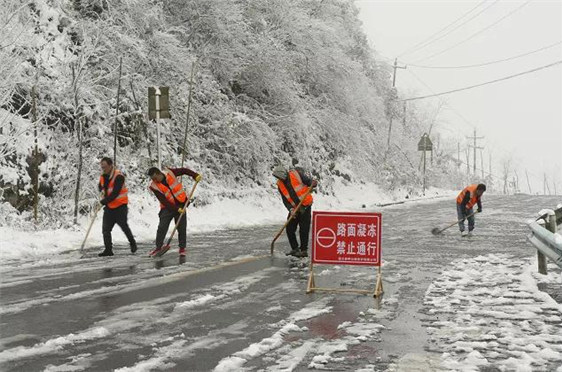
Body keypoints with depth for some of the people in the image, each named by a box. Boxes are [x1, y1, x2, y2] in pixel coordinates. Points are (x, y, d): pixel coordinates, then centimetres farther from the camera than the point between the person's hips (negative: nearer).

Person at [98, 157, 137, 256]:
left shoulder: (118, 176, -20)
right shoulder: (103, 176, 4)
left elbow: (114, 194, -26)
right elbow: (100, 186, 26)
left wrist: (102, 202, -27)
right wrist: (103, 192, 3)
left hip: (120, 206, -6)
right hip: (109, 207, 6)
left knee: (124, 226, 1)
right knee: (105, 229, -1)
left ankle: (132, 243, 24)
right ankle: (108, 249, 3)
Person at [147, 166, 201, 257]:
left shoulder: (169, 173, -11)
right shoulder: (154, 186, -14)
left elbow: (183, 170, 1)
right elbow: (164, 201, -17)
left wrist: (195, 175, -13)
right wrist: (176, 209, -23)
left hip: (181, 204, 1)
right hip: (168, 207, -1)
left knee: (182, 228, 0)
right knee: (162, 227, -9)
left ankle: (182, 248, 11)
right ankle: (158, 247, 3)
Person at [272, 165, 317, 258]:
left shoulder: (296, 174, -11)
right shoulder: (280, 185, 1)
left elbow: (308, 181, -6)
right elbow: (285, 200, 0)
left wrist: (313, 183, -29)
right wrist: (291, 209, -16)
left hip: (305, 205, -5)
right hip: (295, 208, 5)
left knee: (304, 229, -6)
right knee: (290, 228, 4)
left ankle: (304, 250, 2)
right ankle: (295, 249, 19)